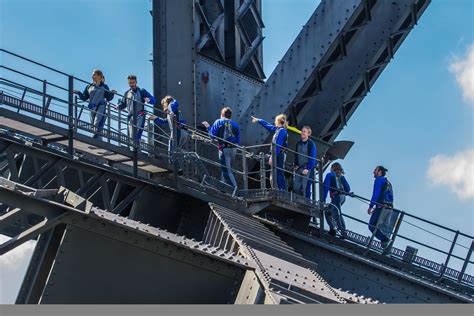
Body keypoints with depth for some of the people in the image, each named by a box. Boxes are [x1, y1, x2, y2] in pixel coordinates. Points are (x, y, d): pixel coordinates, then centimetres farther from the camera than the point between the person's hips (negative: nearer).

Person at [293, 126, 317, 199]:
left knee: (306, 187, -11)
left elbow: (312, 158, -10)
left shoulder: (311, 144, -6)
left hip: (308, 169, -6)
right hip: (299, 168, 6)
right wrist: (295, 165, 7)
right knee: (296, 187, -1)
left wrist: (308, 169, -17)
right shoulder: (298, 143, 12)